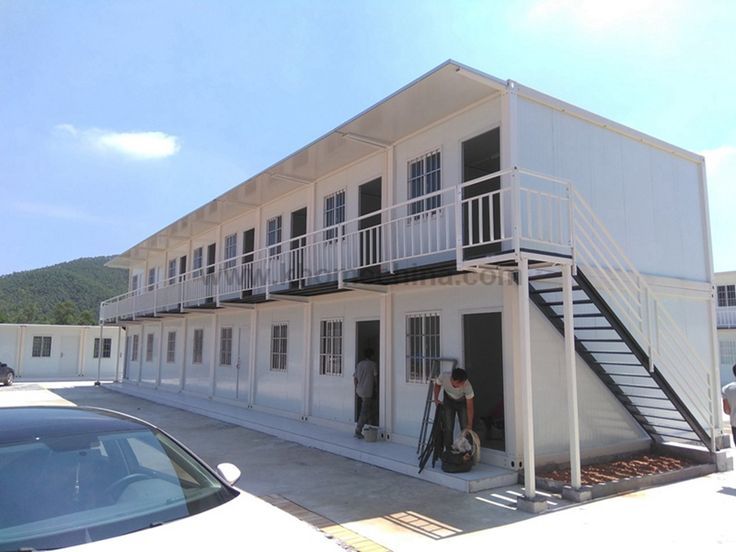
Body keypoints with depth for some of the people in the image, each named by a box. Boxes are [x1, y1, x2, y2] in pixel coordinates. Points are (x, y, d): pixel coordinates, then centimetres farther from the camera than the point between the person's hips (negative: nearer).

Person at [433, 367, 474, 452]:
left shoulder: (467, 386, -39)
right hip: (448, 401, 1)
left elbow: (469, 407, -28)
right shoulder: (444, 376, -36)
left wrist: (470, 425, -26)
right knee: (448, 428, -2)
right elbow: (437, 384, -8)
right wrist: (436, 399, -9)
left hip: (463, 402, -1)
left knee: (466, 429, -6)